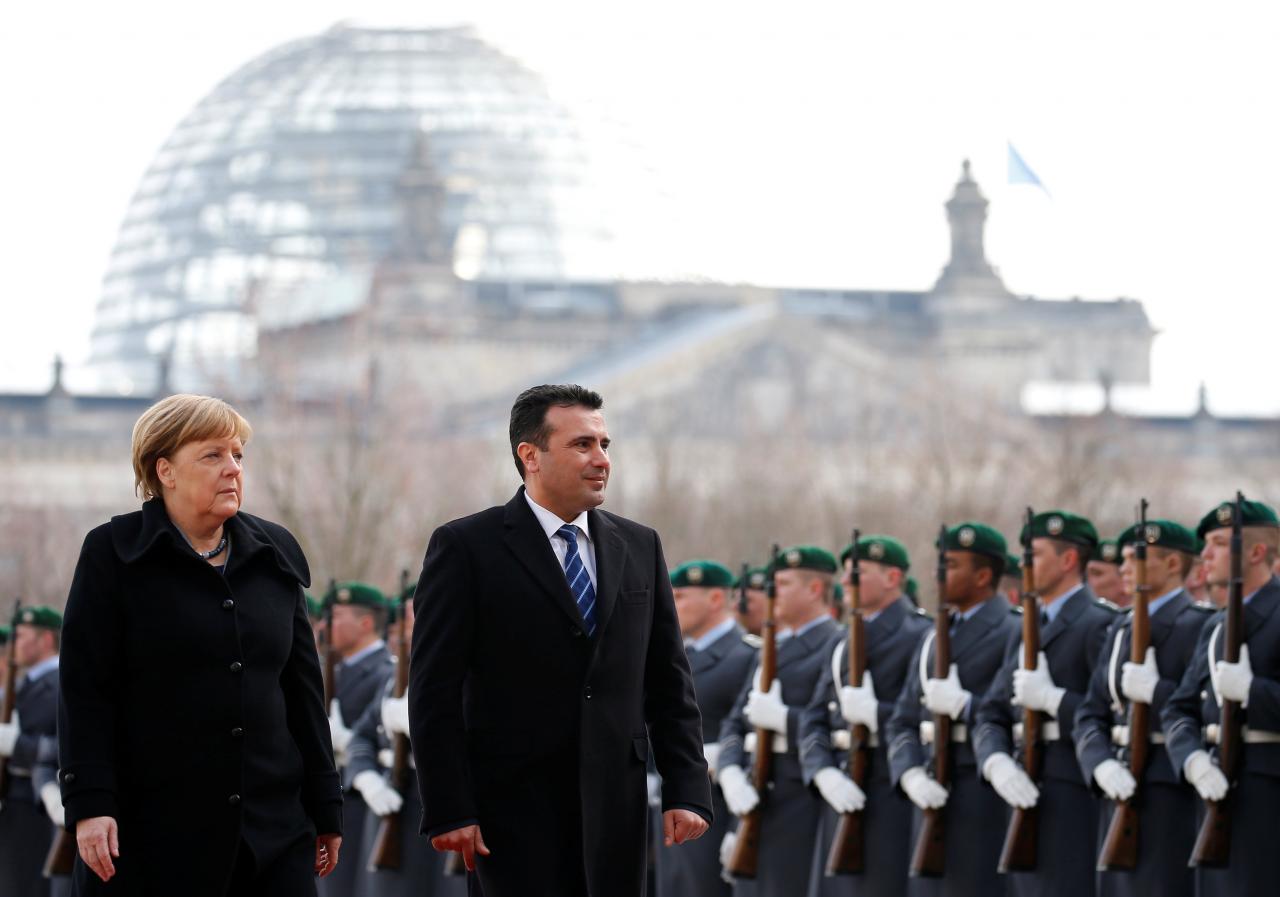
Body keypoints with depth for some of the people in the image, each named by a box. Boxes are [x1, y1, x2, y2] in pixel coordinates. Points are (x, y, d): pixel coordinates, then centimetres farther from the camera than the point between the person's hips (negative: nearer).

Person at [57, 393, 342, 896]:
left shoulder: (275, 555, 14)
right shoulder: (113, 554, 0)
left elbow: (302, 688, 16)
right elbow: (84, 690, -5)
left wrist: (325, 807, 13)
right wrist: (89, 804, -14)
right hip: (152, 833, -4)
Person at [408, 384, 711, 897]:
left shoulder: (639, 547, 12)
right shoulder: (466, 547, -2)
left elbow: (668, 681, 12)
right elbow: (434, 691, -5)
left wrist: (687, 790, 3)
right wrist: (448, 811, -12)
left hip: (615, 802, 4)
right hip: (515, 801, -4)